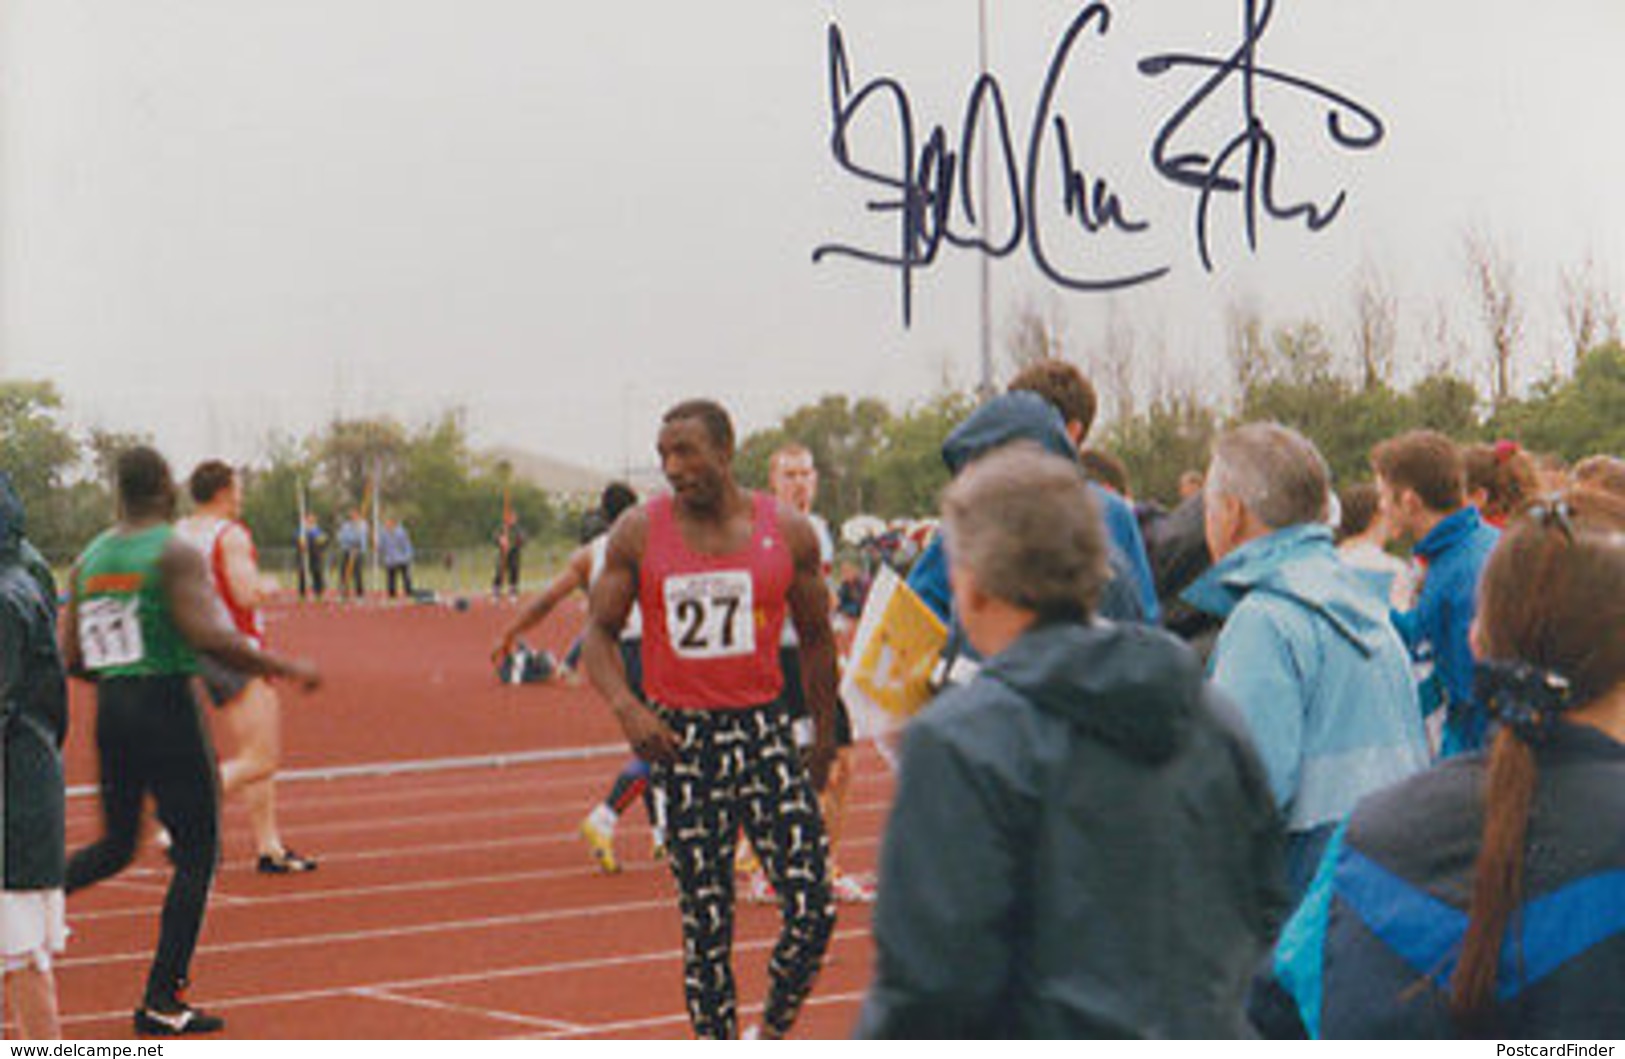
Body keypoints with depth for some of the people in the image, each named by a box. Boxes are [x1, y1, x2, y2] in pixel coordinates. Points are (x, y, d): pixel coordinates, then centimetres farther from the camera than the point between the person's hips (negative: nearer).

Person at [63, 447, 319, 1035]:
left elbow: (71, 658, 10)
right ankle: (162, 1001, 2)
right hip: (166, 706, -6)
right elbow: (209, 637, -22)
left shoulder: (89, 560, 9)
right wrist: (286, 667, -13)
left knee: (116, 845, 22)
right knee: (196, 852, 3)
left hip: (110, 709, 6)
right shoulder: (176, 554, -10)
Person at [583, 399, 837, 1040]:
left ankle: (772, 1034, 15)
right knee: (705, 921, 4)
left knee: (813, 910, -8)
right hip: (679, 739, 0)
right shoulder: (638, 534, -1)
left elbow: (816, 638, 11)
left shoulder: (787, 532, 0)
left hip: (763, 728, 0)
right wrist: (624, 706, -14)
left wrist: (825, 736, 15)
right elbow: (599, 632, 4)